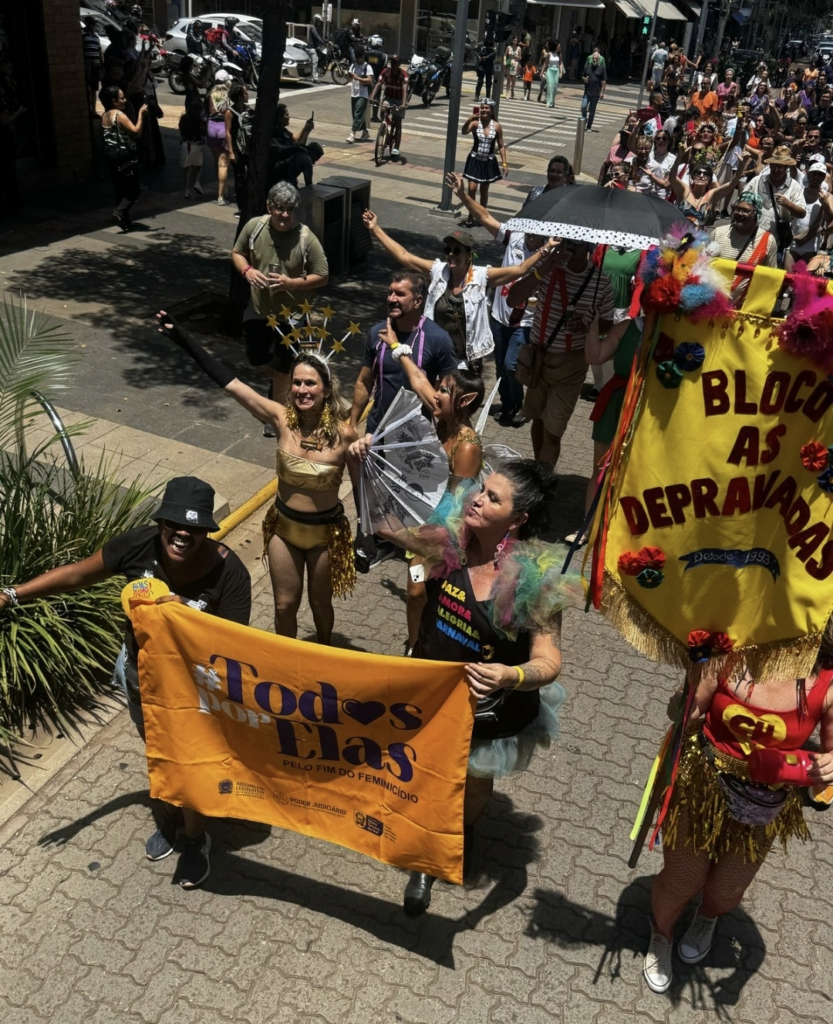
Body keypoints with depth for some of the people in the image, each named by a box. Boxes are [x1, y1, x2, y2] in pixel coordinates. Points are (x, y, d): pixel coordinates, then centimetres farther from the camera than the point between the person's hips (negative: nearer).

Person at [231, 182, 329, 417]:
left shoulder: (306, 239, -21)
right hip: (258, 311, 4)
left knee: (282, 369, 8)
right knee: (256, 360, 18)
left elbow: (323, 277, -15)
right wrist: (247, 270, -17)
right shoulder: (254, 226, -11)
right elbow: (237, 252, 5)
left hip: (290, 315, -4)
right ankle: (281, 383, 50)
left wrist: (292, 283, -28)